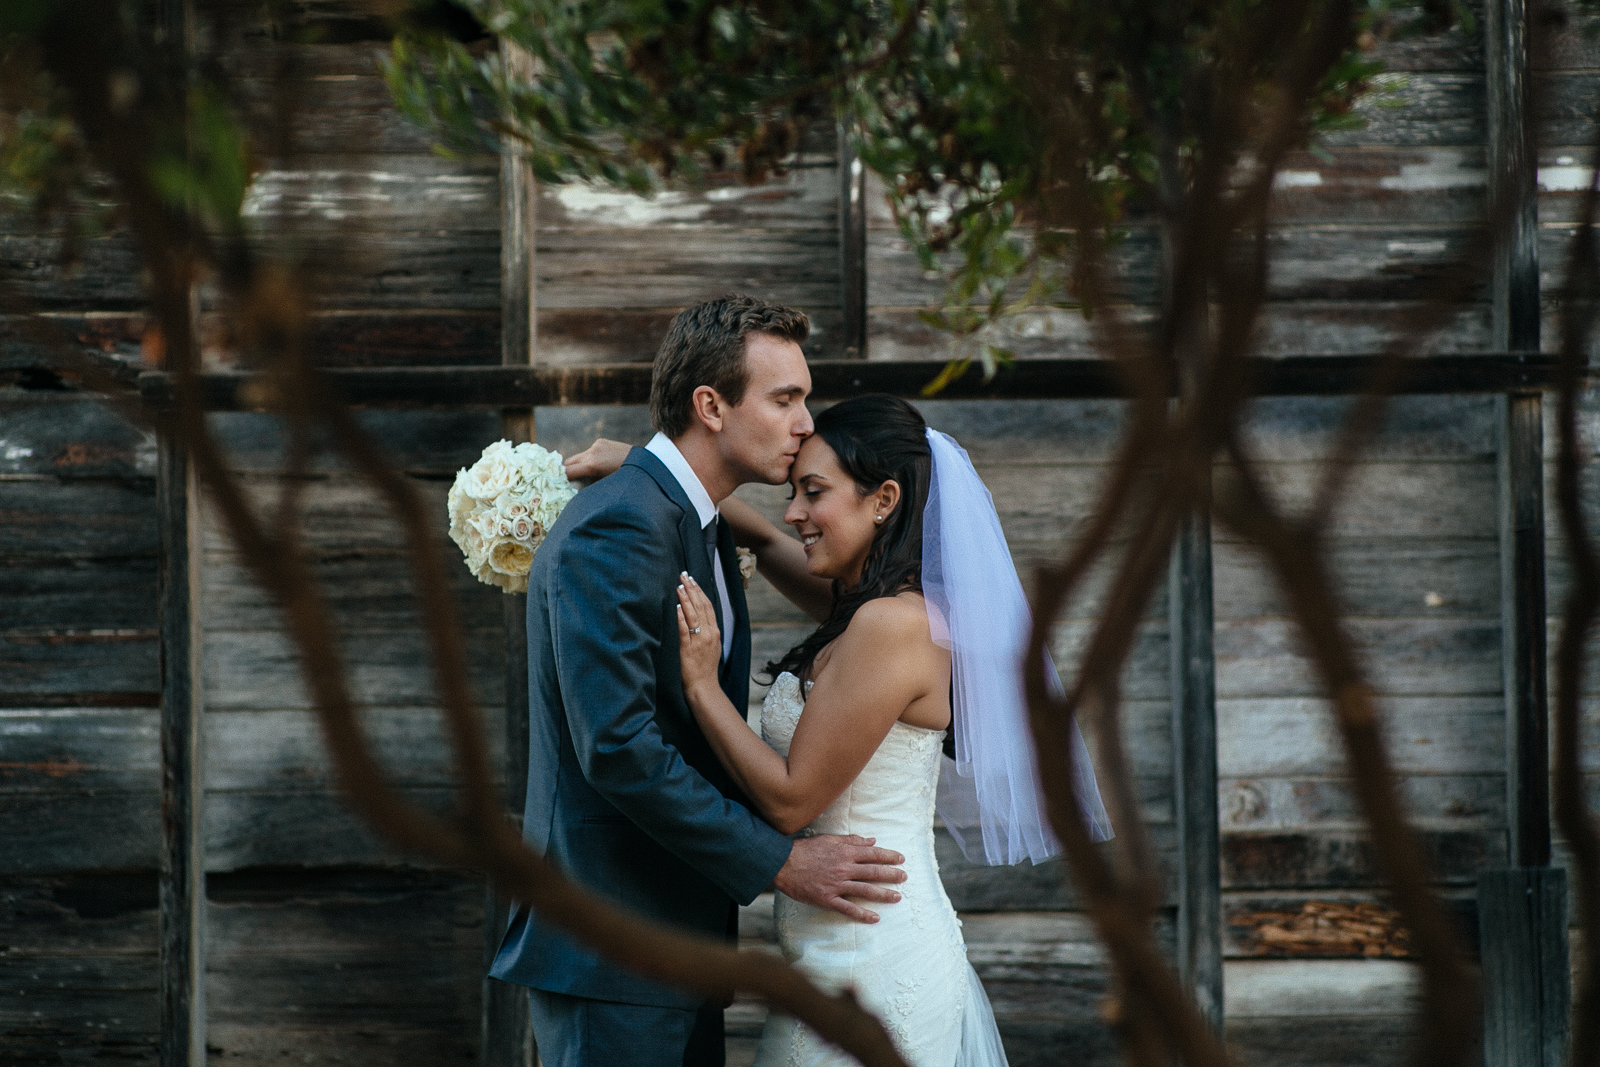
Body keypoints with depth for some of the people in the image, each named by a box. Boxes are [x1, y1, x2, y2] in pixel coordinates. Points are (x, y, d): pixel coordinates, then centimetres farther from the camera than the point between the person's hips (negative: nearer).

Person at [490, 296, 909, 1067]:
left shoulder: (701, 525, 15)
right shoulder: (615, 531, -18)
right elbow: (618, 748, -24)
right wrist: (777, 862, -19)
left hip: (681, 935, 10)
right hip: (610, 952, -10)